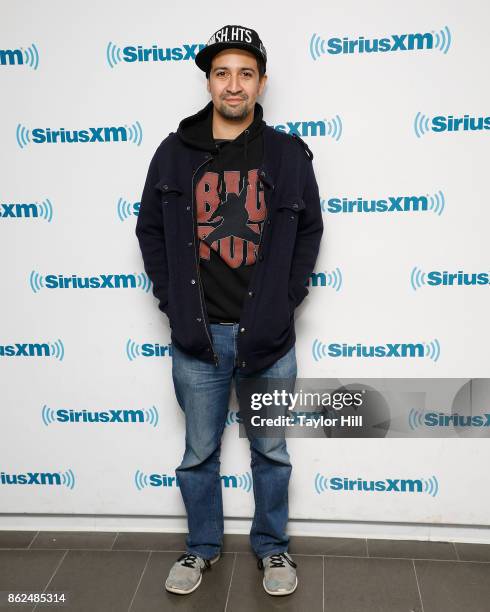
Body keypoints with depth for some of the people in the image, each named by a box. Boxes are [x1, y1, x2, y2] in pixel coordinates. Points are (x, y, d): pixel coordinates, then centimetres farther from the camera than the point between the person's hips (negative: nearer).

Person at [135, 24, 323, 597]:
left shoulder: (289, 154, 0)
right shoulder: (175, 153, 1)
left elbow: (309, 231, 7)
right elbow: (150, 231, 7)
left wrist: (288, 298, -2)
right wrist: (171, 300, -1)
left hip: (268, 335, 0)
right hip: (197, 336, 1)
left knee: (271, 452, 15)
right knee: (200, 453, 15)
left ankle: (272, 546, 37)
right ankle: (202, 547, 37)